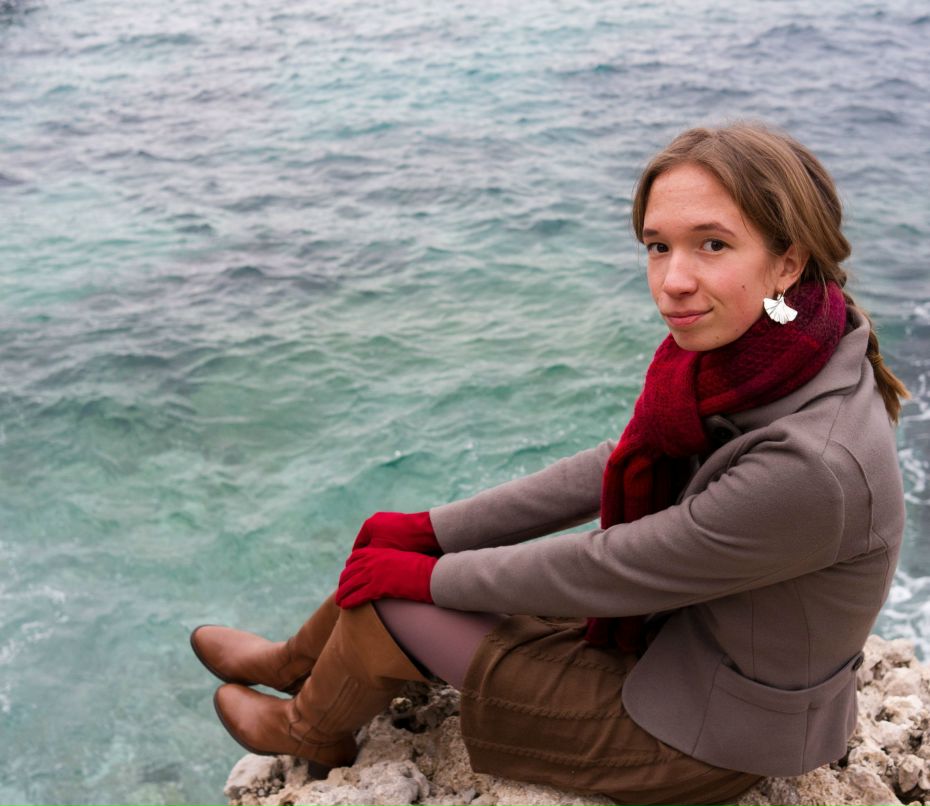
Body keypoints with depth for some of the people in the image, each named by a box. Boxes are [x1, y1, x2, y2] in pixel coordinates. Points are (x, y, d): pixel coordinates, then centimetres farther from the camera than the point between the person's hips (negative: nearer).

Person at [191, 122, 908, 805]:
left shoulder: (810, 466, -37)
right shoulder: (748, 353, -12)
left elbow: (603, 570, -27)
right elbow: (615, 468, 0)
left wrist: (426, 573, -12)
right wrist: (433, 531, 1)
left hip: (707, 730, -6)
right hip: (678, 614, 7)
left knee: (390, 603, -2)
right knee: (398, 550, 7)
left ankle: (313, 735, 33)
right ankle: (297, 661, 40)